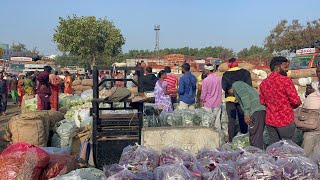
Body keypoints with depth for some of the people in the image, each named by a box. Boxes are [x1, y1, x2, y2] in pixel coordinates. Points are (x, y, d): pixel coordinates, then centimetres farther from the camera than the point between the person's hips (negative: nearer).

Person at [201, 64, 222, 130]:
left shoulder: (205, 80, -15)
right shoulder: (219, 78, 0)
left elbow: (204, 92, -9)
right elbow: (221, 89, 9)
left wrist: (202, 100, 6)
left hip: (208, 103, -4)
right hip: (217, 102, 5)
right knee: (217, 118, 11)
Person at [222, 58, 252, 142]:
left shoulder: (226, 74, -1)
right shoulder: (245, 72, 0)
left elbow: (224, 87, -11)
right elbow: (249, 85, -9)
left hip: (230, 98, 0)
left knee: (231, 119, 5)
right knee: (242, 119, 12)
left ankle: (231, 140, 5)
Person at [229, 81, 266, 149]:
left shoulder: (236, 84, 9)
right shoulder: (243, 85, 36)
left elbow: (244, 95, -10)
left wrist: (246, 113, -14)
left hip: (255, 110, -9)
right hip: (262, 109, 9)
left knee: (255, 137, -9)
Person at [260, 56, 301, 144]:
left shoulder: (263, 83, 3)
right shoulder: (285, 80, -15)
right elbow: (295, 101, -15)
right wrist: (291, 106, 5)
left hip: (269, 120, 6)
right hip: (285, 120, -6)